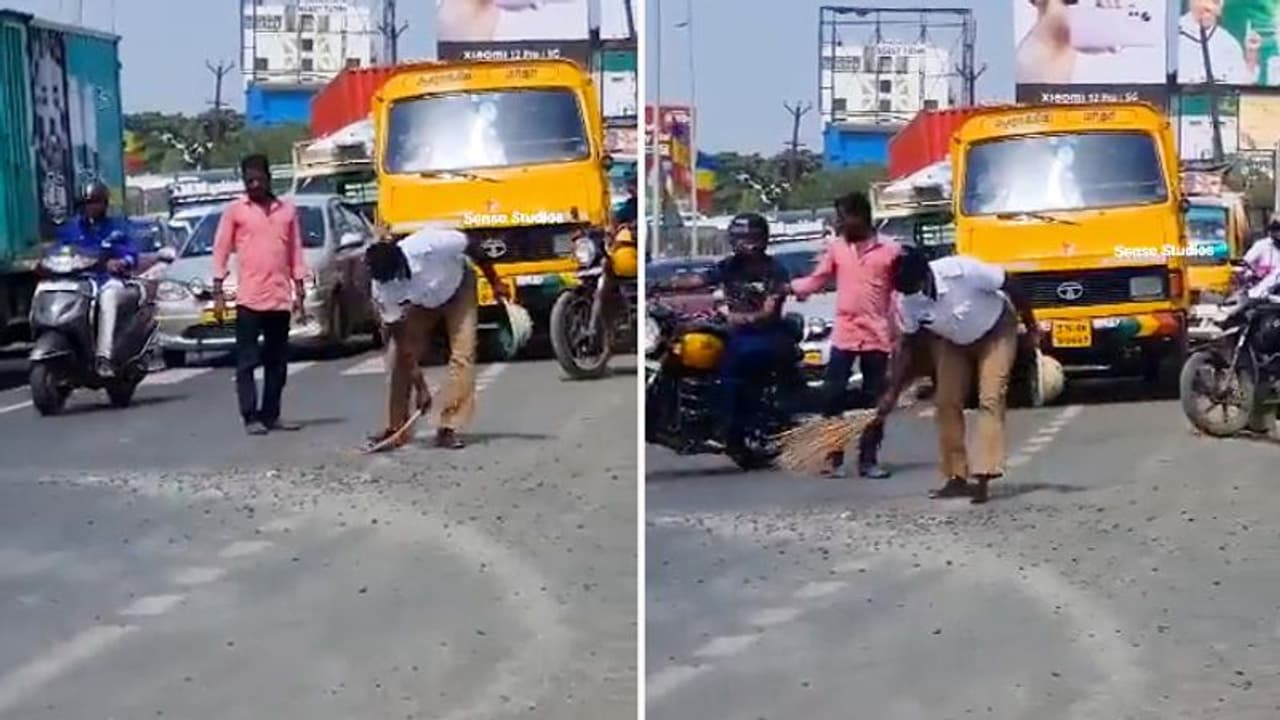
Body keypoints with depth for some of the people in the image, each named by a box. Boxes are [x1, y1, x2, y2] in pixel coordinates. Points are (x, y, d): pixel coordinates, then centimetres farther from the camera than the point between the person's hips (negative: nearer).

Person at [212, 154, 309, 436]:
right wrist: (218, 292, -4)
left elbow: (296, 252, 13)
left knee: (277, 361, 8)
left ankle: (271, 415, 15)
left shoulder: (287, 210, 10)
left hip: (280, 297, 3)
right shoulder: (235, 210, 2)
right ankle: (251, 417, -4)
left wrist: (299, 292, 9)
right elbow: (221, 250, 2)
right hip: (249, 297, -3)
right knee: (247, 361, -4)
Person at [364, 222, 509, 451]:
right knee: (398, 354, -8)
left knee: (462, 353, -16)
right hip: (420, 302, 2)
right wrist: (420, 387, -26)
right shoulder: (382, 289, -31)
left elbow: (471, 246, -20)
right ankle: (395, 427, 5)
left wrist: (495, 282, -9)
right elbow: (403, 343, -24)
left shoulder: (432, 244, -41)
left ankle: (449, 428, -15)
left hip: (457, 288, -2)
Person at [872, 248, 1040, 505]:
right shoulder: (908, 302, -22)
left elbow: (1012, 289, -23)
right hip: (952, 342, 5)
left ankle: (984, 477, -21)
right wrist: (892, 392, -11)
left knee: (990, 400, -15)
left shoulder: (964, 271, -37)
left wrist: (1032, 328, -12)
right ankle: (956, 478, 6)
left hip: (995, 332, -5)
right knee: (946, 402, -2)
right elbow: (907, 345, -8)